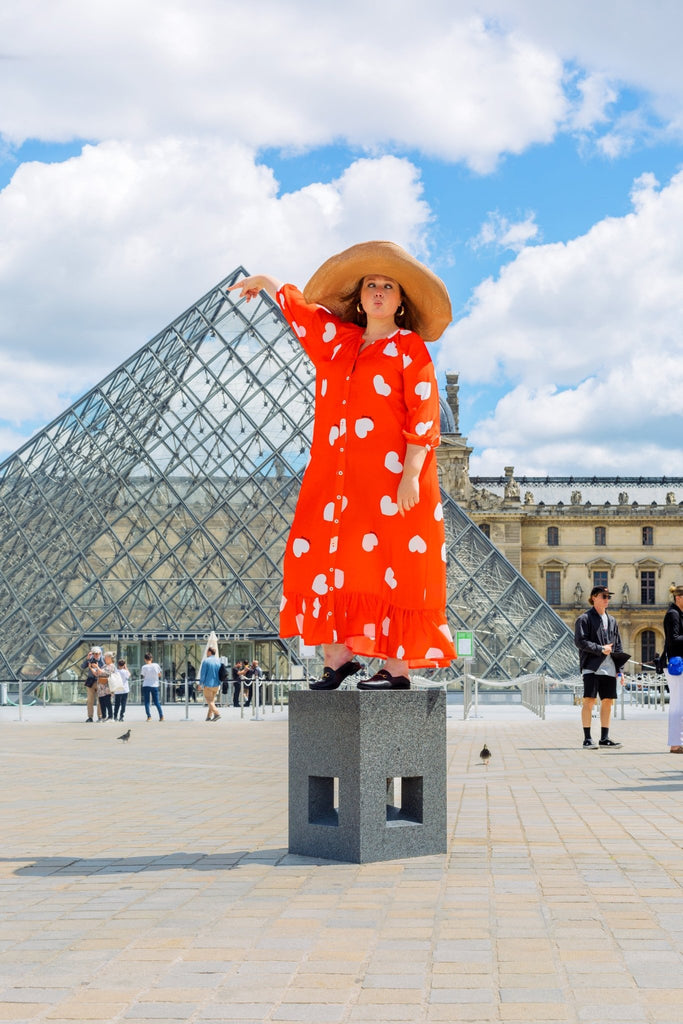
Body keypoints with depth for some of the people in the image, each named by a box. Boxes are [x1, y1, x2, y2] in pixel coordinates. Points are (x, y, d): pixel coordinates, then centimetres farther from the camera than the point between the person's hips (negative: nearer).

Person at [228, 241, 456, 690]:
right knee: (324, 558, -1)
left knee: (387, 565, -8)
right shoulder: (337, 340, 16)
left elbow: (425, 417, -8)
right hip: (338, 476, 6)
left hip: (390, 478, -6)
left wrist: (410, 475, -17)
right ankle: (339, 654, 6)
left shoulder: (410, 348, 0)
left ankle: (396, 667, -6)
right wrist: (264, 281, 48)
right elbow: (298, 305, 33)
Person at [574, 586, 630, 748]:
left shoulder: (611, 620, 19)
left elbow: (618, 646, 20)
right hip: (591, 666, -6)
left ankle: (604, 738, 12)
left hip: (609, 667, 6)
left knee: (608, 701, 6)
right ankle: (587, 739, -5)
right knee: (589, 700, -9)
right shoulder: (584, 619, 0)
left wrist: (619, 669, 12)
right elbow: (580, 641, -10)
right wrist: (600, 649, -16)